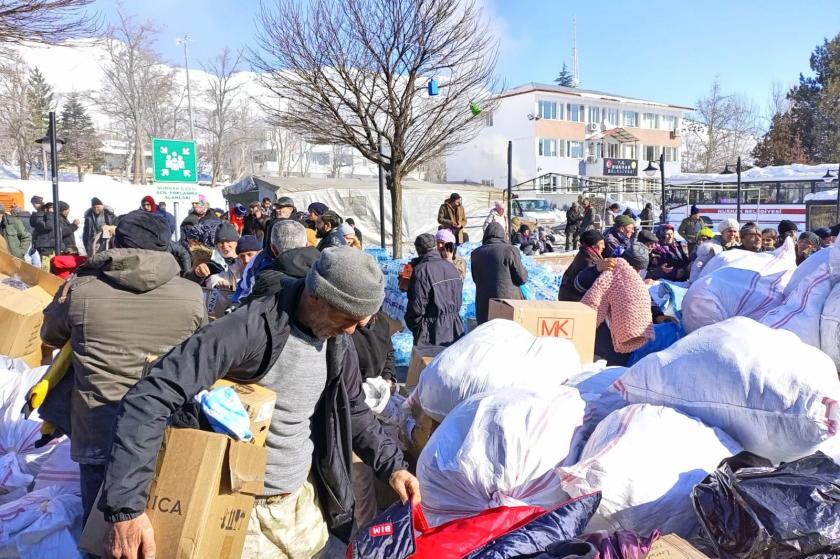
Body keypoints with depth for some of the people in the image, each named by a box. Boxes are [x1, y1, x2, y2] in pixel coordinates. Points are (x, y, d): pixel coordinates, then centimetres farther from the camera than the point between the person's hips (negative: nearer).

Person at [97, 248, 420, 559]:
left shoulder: (339, 345, -3)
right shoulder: (250, 330, -26)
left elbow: (354, 411, 13)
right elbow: (149, 399, -28)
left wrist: (392, 464, 2)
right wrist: (126, 505, -32)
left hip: (304, 499, 6)